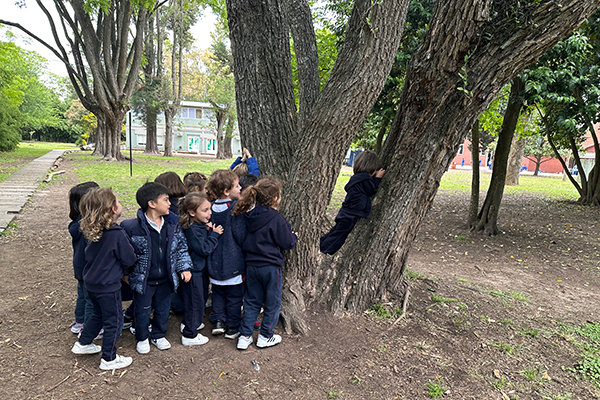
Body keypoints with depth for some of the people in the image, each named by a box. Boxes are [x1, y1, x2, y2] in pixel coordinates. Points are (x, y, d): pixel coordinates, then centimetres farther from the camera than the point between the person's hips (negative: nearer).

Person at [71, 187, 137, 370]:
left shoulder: (94, 232, -3)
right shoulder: (117, 234, -26)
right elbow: (130, 259, -17)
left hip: (91, 282, 8)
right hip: (108, 286, -8)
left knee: (99, 314, 29)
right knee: (114, 321, 9)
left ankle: (83, 344, 43)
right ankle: (109, 359, 21)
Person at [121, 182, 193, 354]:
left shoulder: (173, 223, -6)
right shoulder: (133, 227, -20)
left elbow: (181, 247, 5)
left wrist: (184, 267, -2)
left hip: (166, 279, 4)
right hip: (143, 280, -3)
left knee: (163, 309, 20)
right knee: (143, 311, 15)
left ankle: (159, 336, 44)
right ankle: (142, 338, 40)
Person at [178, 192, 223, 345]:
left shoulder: (201, 225, 3)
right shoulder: (192, 230, -26)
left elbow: (206, 244, 10)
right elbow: (205, 249, -25)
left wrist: (210, 231, -5)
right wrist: (214, 234, -19)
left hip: (197, 269, 10)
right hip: (193, 271, -10)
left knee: (193, 300, 26)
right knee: (195, 302, 2)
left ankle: (188, 323, 45)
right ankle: (189, 335, 16)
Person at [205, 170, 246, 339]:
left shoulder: (212, 207, -1)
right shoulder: (235, 208, -19)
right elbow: (241, 235, -16)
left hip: (215, 262, 6)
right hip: (234, 261, -5)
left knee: (218, 292, 22)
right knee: (234, 294, 9)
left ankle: (218, 321, 20)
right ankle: (232, 328, 19)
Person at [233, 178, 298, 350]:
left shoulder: (249, 215, 0)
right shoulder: (276, 219, -19)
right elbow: (287, 243, -12)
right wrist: (294, 237, 10)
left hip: (251, 265, 6)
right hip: (270, 266, -6)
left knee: (251, 301, 18)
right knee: (273, 303, 13)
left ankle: (244, 336, 22)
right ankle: (265, 337, 24)